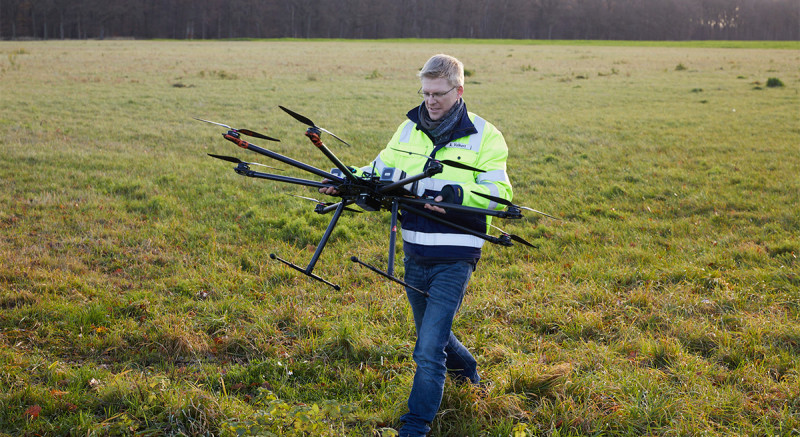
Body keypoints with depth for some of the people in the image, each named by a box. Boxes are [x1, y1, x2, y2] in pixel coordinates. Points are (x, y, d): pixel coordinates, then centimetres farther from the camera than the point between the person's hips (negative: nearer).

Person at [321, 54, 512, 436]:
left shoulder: (483, 136, -7)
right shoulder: (409, 129, 8)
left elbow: (500, 192, -13)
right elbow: (381, 171, 10)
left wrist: (459, 195, -31)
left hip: (454, 259, -6)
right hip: (414, 256, 6)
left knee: (428, 351, -10)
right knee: (432, 332, 24)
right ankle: (467, 372, 53)